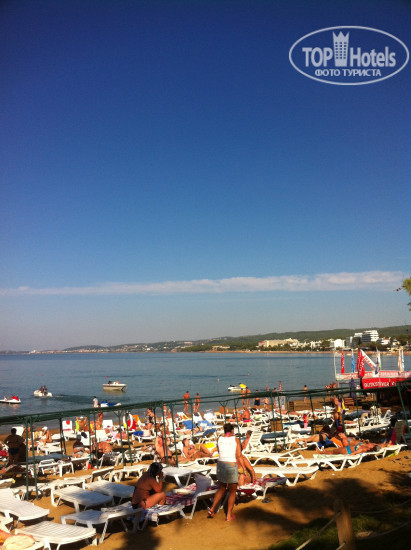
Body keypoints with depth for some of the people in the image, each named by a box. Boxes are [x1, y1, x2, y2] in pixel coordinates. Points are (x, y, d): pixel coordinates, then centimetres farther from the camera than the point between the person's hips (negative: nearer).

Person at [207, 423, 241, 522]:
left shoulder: (219, 439, 6)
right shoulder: (235, 439, -4)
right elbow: (238, 455, -7)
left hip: (221, 465, 4)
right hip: (232, 466, -4)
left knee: (221, 489, 24)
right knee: (232, 491, 12)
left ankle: (212, 509, 14)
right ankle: (229, 516, 13)